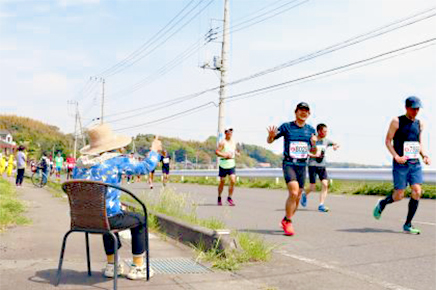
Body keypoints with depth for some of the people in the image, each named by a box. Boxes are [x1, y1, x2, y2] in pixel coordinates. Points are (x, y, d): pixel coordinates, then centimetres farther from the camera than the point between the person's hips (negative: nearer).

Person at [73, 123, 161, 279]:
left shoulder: (80, 163, 8)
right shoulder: (117, 160, -9)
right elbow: (145, 167, -2)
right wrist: (154, 150, 16)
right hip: (107, 217, -6)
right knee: (140, 221, 20)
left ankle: (111, 265, 40)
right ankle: (137, 268, 23)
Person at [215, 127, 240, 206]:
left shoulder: (233, 142, 12)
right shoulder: (223, 142, -8)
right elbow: (216, 152, -15)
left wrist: (237, 153, 5)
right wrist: (225, 155, -23)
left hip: (232, 164, 5)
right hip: (223, 164, -5)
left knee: (233, 181, -9)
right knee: (222, 182, 6)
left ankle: (229, 198, 4)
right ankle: (219, 198, 23)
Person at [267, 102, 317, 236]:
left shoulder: (311, 130, 9)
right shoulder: (286, 126, -2)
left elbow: (314, 152, 15)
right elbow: (269, 141, 3)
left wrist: (314, 144, -7)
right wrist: (271, 135, -20)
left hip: (302, 166, 5)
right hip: (288, 164, -4)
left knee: (298, 197, 7)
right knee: (293, 193, -20)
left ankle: (286, 220, 28)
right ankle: (288, 222, -4)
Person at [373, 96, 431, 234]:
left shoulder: (419, 124, 12)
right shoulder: (397, 121, -4)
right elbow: (388, 141, -5)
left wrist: (424, 156, 3)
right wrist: (396, 156, -18)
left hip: (415, 163, 5)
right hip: (400, 164, -5)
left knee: (417, 192, -8)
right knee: (399, 195, -5)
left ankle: (408, 225, 4)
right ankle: (382, 203, 29)